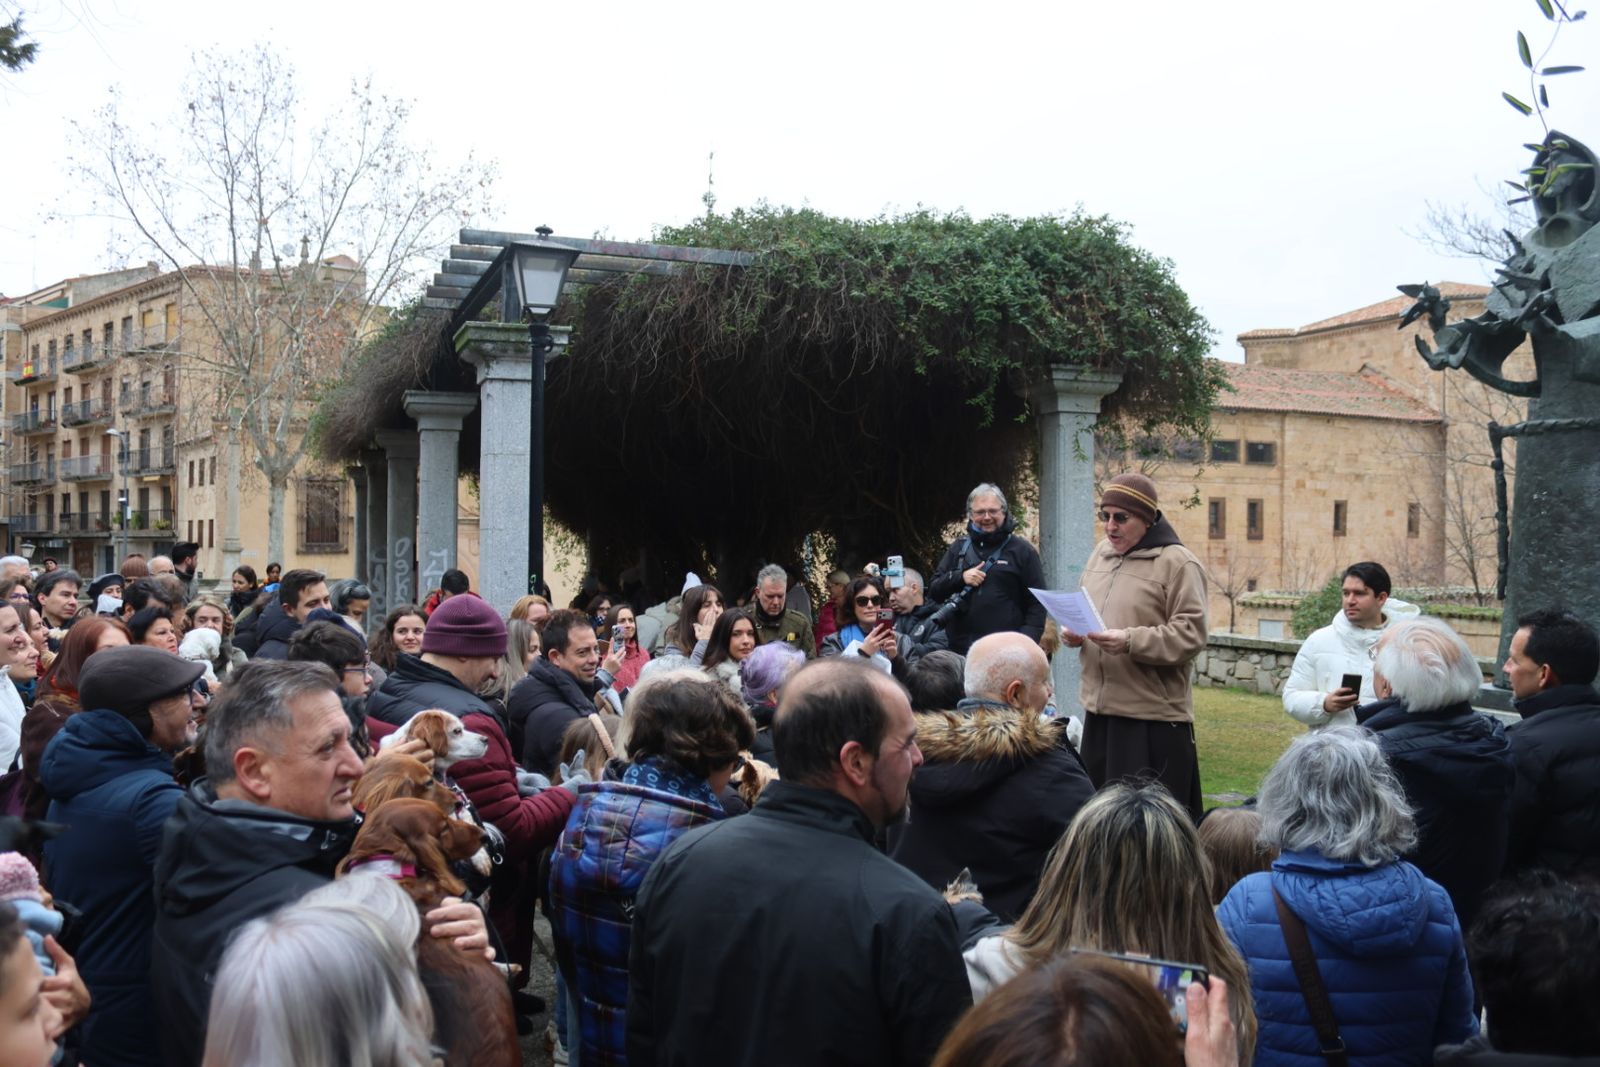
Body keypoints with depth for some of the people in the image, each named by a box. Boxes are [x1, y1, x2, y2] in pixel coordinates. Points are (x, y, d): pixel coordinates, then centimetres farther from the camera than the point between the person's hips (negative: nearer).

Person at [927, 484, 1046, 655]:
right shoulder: (959, 548, 16)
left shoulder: (1023, 551, 5)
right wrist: (960, 577, -6)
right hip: (960, 649, 4)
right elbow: (934, 590, 14)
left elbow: (1037, 603, 1)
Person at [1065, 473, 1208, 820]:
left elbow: (1191, 635, -15)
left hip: (1154, 717, -7)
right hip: (1099, 710, 7)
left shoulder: (1177, 563, -9)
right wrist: (1072, 631, 4)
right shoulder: (1101, 554, 13)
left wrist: (1130, 641, -24)